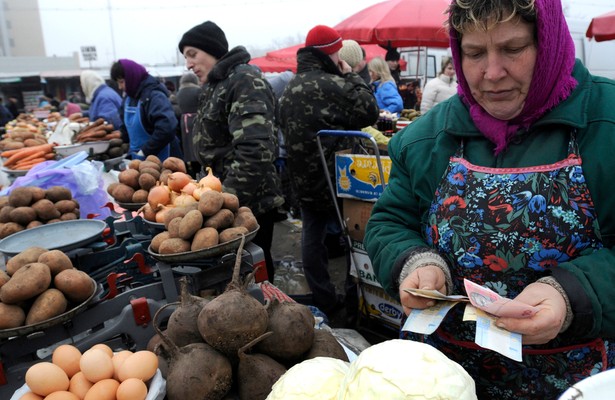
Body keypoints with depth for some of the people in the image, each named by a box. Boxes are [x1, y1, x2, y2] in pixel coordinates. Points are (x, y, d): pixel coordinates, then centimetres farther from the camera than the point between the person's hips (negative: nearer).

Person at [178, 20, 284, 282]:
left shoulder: (245, 81, -15)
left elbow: (255, 150, -27)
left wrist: (228, 199, -27)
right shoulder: (215, 85, 15)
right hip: (227, 198, 9)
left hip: (250, 201, -9)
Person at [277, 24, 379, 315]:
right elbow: (369, 112, -11)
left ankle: (323, 300, 22)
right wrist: (352, 76, -2)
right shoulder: (332, 84, -17)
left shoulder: (290, 88, 9)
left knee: (312, 236, 11)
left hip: (303, 179, 7)